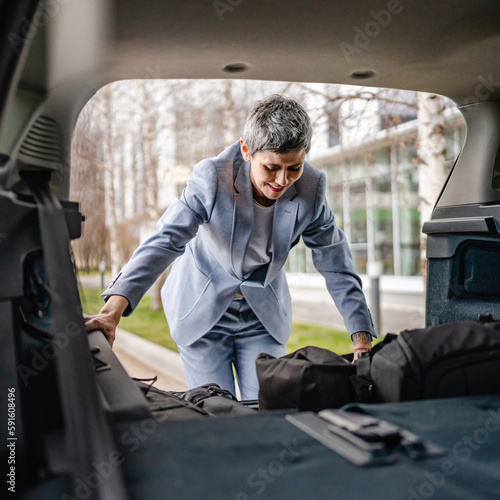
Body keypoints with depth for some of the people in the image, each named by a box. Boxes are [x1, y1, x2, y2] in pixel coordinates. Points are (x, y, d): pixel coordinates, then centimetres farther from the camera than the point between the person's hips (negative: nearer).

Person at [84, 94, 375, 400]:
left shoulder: (312, 188, -16)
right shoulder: (212, 177, -25)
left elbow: (337, 265, -8)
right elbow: (165, 242, -33)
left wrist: (362, 337, -10)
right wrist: (114, 309, -46)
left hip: (263, 316, 2)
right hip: (203, 310, -2)